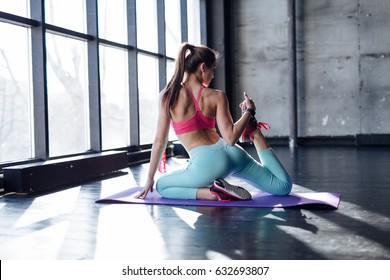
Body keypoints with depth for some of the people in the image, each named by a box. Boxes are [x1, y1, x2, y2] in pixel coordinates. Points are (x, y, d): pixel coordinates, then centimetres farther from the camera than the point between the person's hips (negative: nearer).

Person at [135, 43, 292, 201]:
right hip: (233, 154, 3)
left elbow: (160, 141, 0)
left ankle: (215, 193, -4)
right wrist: (249, 111, 9)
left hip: (206, 163, -3)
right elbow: (231, 138, -6)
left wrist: (150, 179, 8)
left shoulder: (168, 96, -2)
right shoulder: (217, 96, 1)